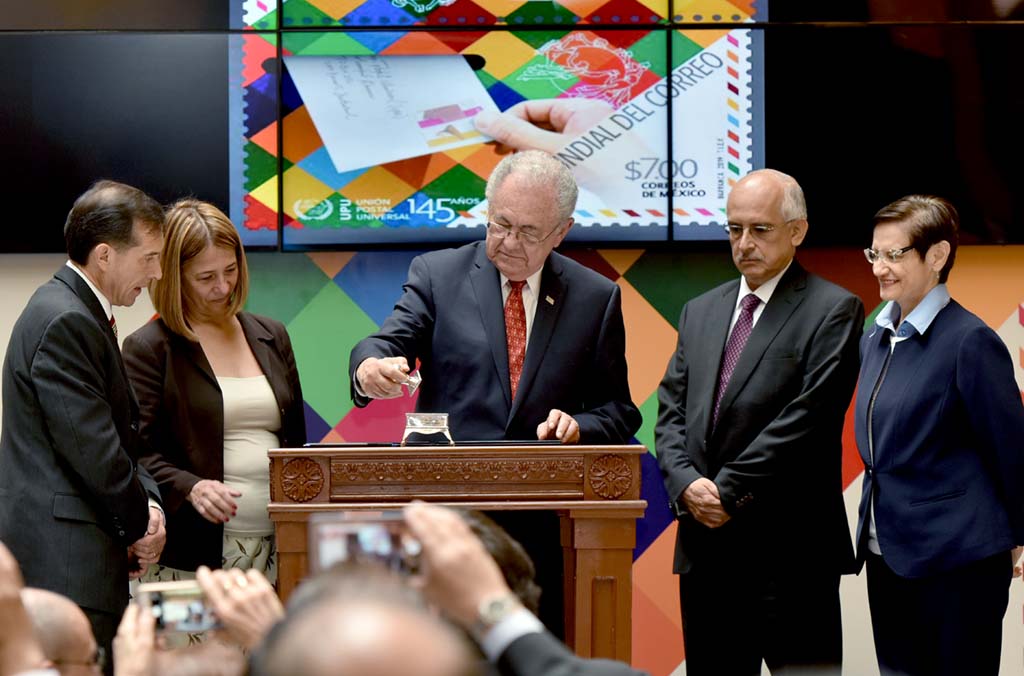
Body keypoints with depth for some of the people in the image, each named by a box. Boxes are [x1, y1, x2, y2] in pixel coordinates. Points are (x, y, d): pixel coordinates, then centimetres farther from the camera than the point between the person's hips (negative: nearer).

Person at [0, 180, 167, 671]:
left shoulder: (83, 315, 18)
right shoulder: (63, 322, -15)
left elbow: (118, 435, 20)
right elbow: (92, 449, -18)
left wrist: (148, 503, 4)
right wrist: (141, 524, -4)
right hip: (63, 560, -10)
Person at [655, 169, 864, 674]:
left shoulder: (832, 311, -3)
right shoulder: (700, 312, 17)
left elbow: (807, 419, -12)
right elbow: (671, 411, 13)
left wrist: (729, 491, -13)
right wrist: (686, 484, -6)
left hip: (790, 551, -6)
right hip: (705, 549, 6)